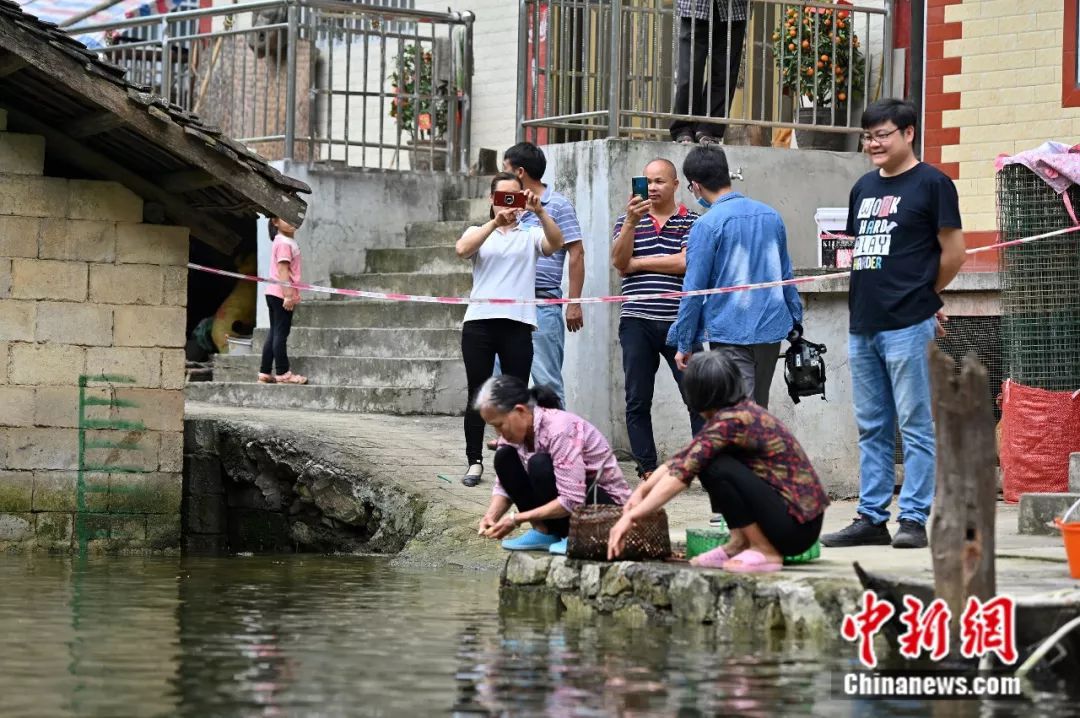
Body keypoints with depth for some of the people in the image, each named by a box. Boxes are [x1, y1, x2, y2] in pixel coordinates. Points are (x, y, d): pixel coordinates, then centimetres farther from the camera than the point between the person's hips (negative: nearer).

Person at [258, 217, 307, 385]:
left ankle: (265, 373, 14)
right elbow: (282, 270, -20)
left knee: (274, 333, 11)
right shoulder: (284, 243, -14)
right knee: (281, 333, -5)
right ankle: (283, 373, -2)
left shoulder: (289, 241, 16)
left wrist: (290, 294, 21)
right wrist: (288, 295, -22)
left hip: (275, 295, 10)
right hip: (281, 294, -10)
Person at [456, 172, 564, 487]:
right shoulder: (479, 232, 15)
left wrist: (539, 212, -22)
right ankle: (474, 462, 3)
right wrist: (495, 223, -19)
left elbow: (556, 242, -7)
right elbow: (462, 249, -8)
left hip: (518, 322, 0)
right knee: (477, 394, 0)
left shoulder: (531, 235, 14)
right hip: (479, 320, 0)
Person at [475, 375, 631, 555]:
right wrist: (491, 515, -19)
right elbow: (504, 485, 3)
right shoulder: (515, 430, -4)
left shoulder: (560, 429, -28)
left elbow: (572, 502, -32)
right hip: (565, 500, 8)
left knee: (540, 465, -30)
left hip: (606, 503, -8)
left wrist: (516, 519, -30)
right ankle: (543, 532, -6)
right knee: (504, 457, -7)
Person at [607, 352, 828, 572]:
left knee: (717, 468, -21)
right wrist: (642, 490, 6)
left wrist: (631, 517, -21)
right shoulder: (743, 411, 8)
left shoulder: (730, 421, -19)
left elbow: (681, 473, -23)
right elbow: (683, 459, 13)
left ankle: (766, 553, -11)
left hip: (798, 524, -9)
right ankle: (739, 544, 10)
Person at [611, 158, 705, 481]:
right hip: (637, 322, 3)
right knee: (637, 401, 3)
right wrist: (632, 221, -15)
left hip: (678, 321, -3)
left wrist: (637, 263, -2)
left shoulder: (692, 222, 5)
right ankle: (647, 470, 9)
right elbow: (619, 261, -3)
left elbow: (685, 263, -10)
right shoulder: (628, 221, 13)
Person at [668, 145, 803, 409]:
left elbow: (694, 289, -10)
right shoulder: (771, 216, 9)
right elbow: (786, 275, 17)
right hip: (771, 330, 6)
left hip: (730, 336, -6)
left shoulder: (707, 225, -11)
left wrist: (684, 344, -3)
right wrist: (796, 321, 25)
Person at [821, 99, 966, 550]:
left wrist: (920, 294, 7)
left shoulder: (931, 183, -4)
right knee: (872, 428, 11)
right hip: (863, 325, 7)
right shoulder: (864, 187, 16)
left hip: (908, 326, -7)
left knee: (915, 426, -4)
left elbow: (954, 252, -4)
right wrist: (873, 295, 11)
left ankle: (914, 520, -2)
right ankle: (871, 518, 16)